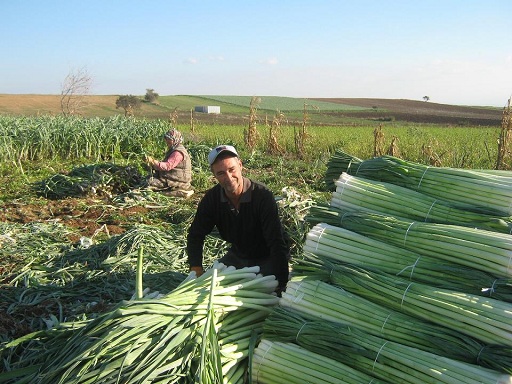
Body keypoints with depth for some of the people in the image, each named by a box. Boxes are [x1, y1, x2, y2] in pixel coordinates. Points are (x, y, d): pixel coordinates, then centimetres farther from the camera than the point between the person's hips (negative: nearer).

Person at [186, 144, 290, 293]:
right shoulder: (212, 197, -12)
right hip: (237, 256, 6)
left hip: (267, 258, -5)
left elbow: (277, 243, -33)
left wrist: (281, 284, -41)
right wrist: (197, 270, -16)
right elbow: (195, 235, -3)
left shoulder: (263, 195, -29)